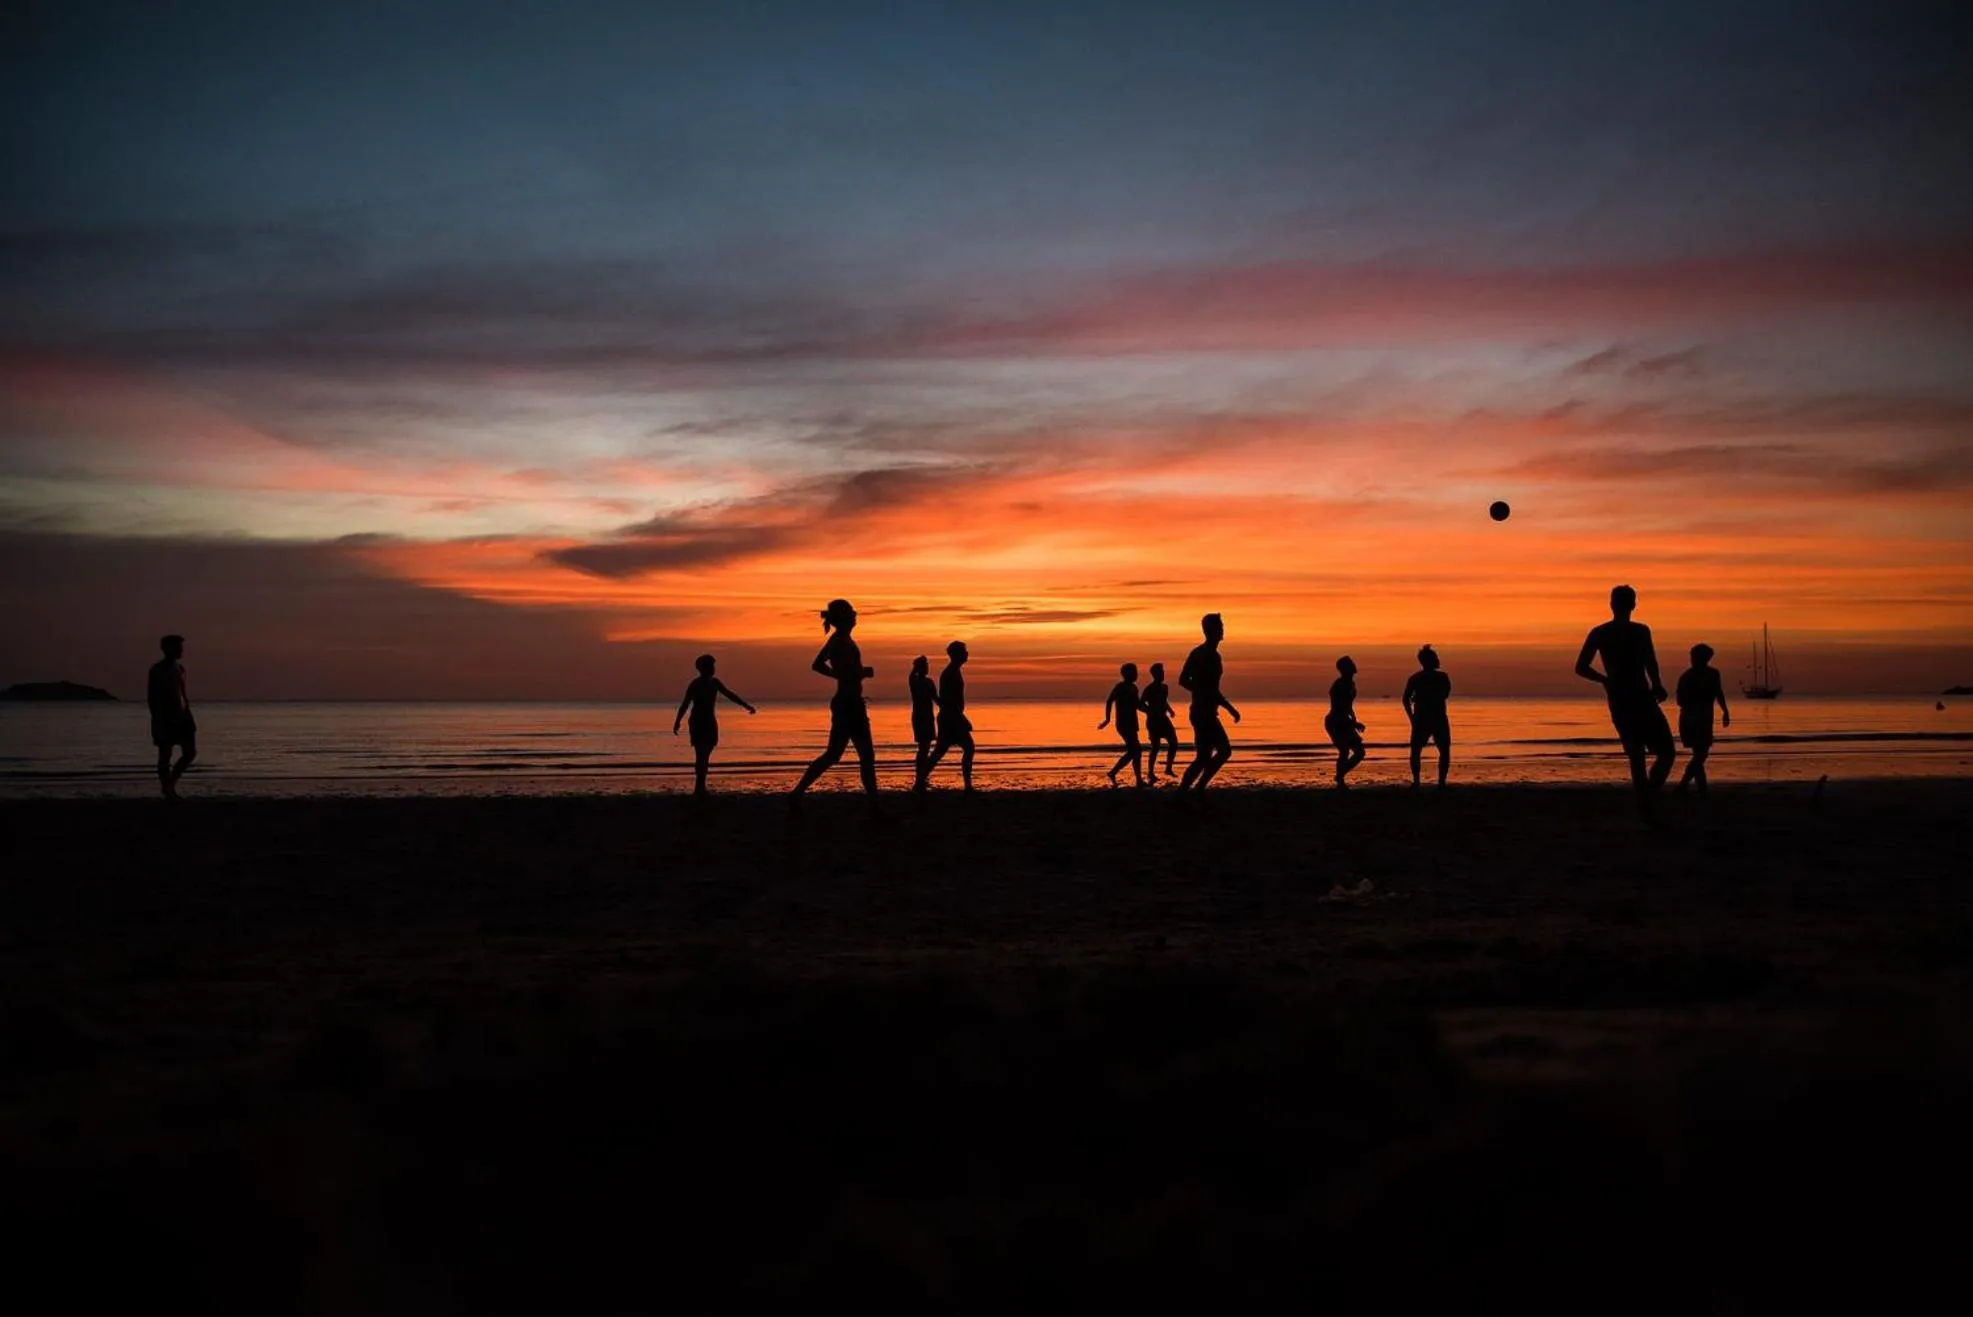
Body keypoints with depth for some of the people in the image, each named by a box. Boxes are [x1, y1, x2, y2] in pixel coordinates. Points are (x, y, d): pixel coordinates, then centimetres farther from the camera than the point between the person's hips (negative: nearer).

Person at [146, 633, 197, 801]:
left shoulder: (180, 668, 11)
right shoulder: (157, 669, -9)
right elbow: (150, 696, -10)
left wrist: (187, 715, 16)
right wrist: (156, 719, -15)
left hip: (181, 715, 7)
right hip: (164, 717, -7)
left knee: (191, 752, 2)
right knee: (165, 756, 0)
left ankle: (171, 782, 19)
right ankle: (167, 790, 9)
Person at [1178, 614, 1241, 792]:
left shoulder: (1197, 652, 11)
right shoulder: (1212, 656, -17)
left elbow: (1183, 680, 16)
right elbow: (1212, 689, -23)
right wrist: (1231, 709, -15)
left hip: (1198, 710, 10)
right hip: (1206, 713, -10)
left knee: (1225, 750, 16)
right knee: (1203, 758, -6)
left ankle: (1198, 790, 12)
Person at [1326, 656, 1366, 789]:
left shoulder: (1350, 684, 11)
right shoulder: (1339, 685, -17)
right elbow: (1337, 709, -23)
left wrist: (1354, 721, 13)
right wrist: (1353, 723, -24)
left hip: (1343, 723, 9)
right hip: (1334, 723, -9)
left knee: (1359, 752, 7)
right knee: (1344, 751, -17)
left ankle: (1340, 776, 17)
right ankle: (1340, 782, -10)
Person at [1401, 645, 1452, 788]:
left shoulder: (1415, 678, 0)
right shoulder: (1442, 677, -5)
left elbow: (1405, 699, -5)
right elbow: (1446, 695, 11)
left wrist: (1412, 717, 4)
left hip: (1421, 719, 2)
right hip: (1439, 720, -2)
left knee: (1416, 751, 12)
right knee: (1444, 751, 9)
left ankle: (1416, 781, 0)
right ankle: (1441, 781, -2)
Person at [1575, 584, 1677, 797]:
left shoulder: (1598, 634, 5)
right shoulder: (1640, 631, -9)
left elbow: (1581, 668, 4)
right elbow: (1651, 665, -19)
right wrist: (1657, 688, -3)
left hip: (1618, 702, 5)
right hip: (1641, 700, -5)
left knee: (1636, 759, 13)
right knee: (1667, 752, 4)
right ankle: (1648, 795, -17)